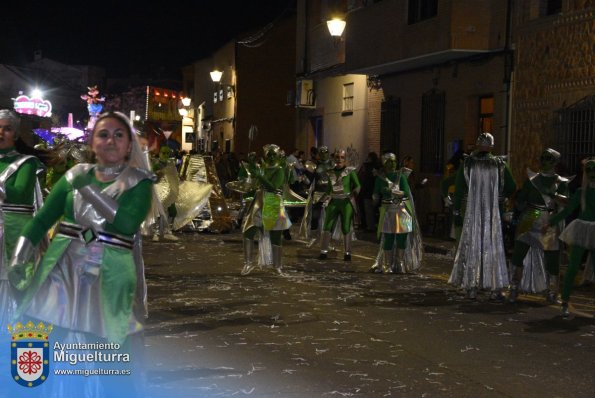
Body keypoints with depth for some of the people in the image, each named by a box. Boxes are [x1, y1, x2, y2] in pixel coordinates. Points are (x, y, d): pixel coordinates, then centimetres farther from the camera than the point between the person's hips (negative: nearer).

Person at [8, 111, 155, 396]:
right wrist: (18, 260, -3)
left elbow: (127, 224, -19)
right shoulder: (75, 176, 8)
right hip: (65, 275, 3)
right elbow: (42, 219, 7)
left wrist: (88, 190, -17)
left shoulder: (139, 181, -2)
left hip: (110, 280, -3)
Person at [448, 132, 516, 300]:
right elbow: (511, 188, 3)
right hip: (493, 213, 0)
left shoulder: (467, 163, -2)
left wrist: (457, 211, 2)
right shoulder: (499, 164, -1)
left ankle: (472, 287, 8)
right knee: (493, 248, 5)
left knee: (471, 248, 6)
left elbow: (459, 189, -3)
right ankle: (496, 289, 6)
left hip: (472, 213, 0)